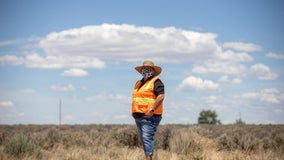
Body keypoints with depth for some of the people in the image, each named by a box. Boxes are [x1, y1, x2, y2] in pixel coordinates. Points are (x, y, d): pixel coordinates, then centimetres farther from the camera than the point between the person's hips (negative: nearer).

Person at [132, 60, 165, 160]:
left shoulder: (156, 82, -6)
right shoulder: (139, 83, 21)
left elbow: (161, 96, -18)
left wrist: (152, 110, -23)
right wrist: (134, 111, 18)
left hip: (149, 116, -9)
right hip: (138, 117, 9)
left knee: (147, 138, -17)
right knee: (143, 140, 10)